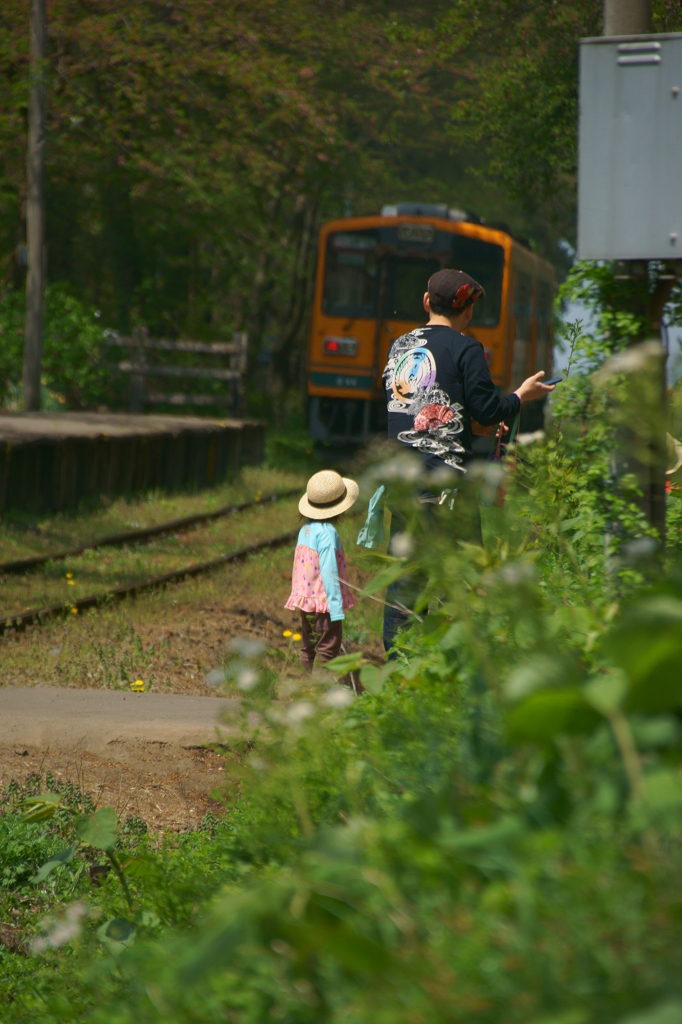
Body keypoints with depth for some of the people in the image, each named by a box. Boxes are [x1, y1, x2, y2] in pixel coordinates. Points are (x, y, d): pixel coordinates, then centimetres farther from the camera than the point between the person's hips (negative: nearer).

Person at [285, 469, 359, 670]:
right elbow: (329, 571, -20)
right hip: (323, 603, -8)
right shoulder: (327, 533, -18)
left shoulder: (306, 529, 6)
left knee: (308, 647, 15)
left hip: (305, 599, 8)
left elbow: (300, 568, 10)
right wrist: (337, 610, -19)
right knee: (328, 648, -1)